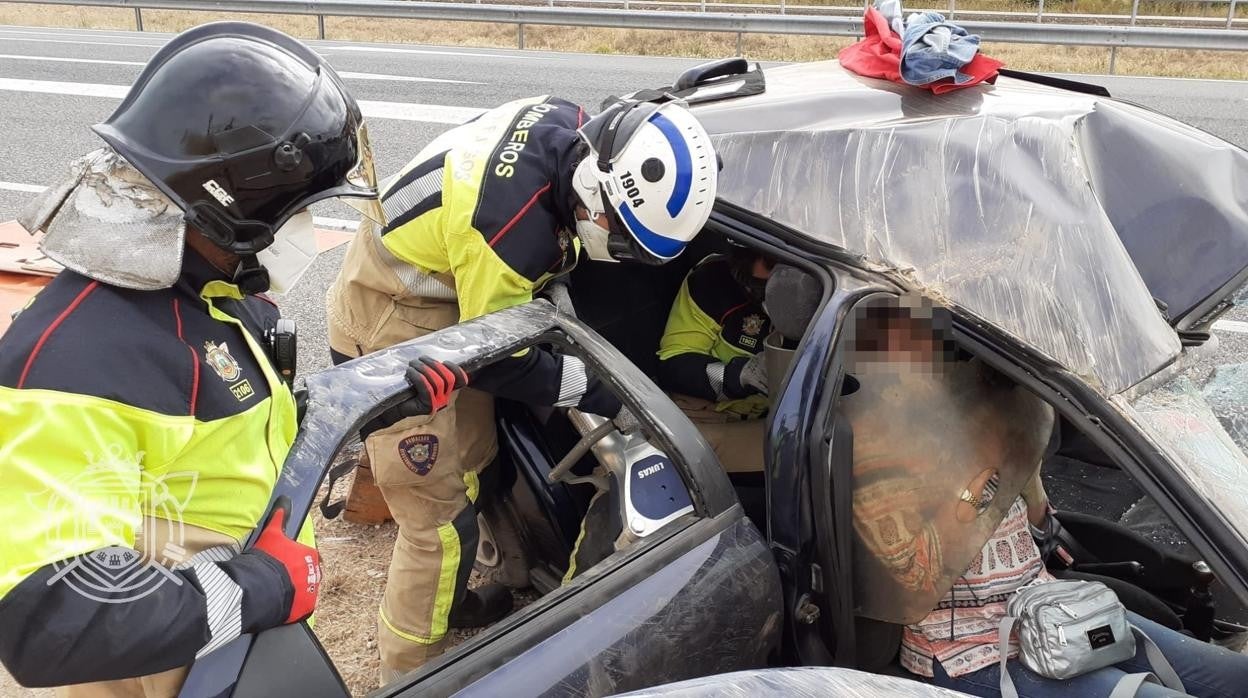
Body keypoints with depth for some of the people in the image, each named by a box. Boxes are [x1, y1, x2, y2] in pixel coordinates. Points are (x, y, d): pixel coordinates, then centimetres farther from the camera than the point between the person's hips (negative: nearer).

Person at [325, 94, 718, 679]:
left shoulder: (564, 123, -14)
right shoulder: (514, 227, -38)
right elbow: (500, 363, -22)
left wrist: (555, 291, -1)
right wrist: (606, 398, -15)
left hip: (441, 300, 9)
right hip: (389, 334, -9)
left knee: (471, 467, 23)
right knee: (442, 524, -4)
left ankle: (450, 605, 45)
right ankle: (408, 675, 18)